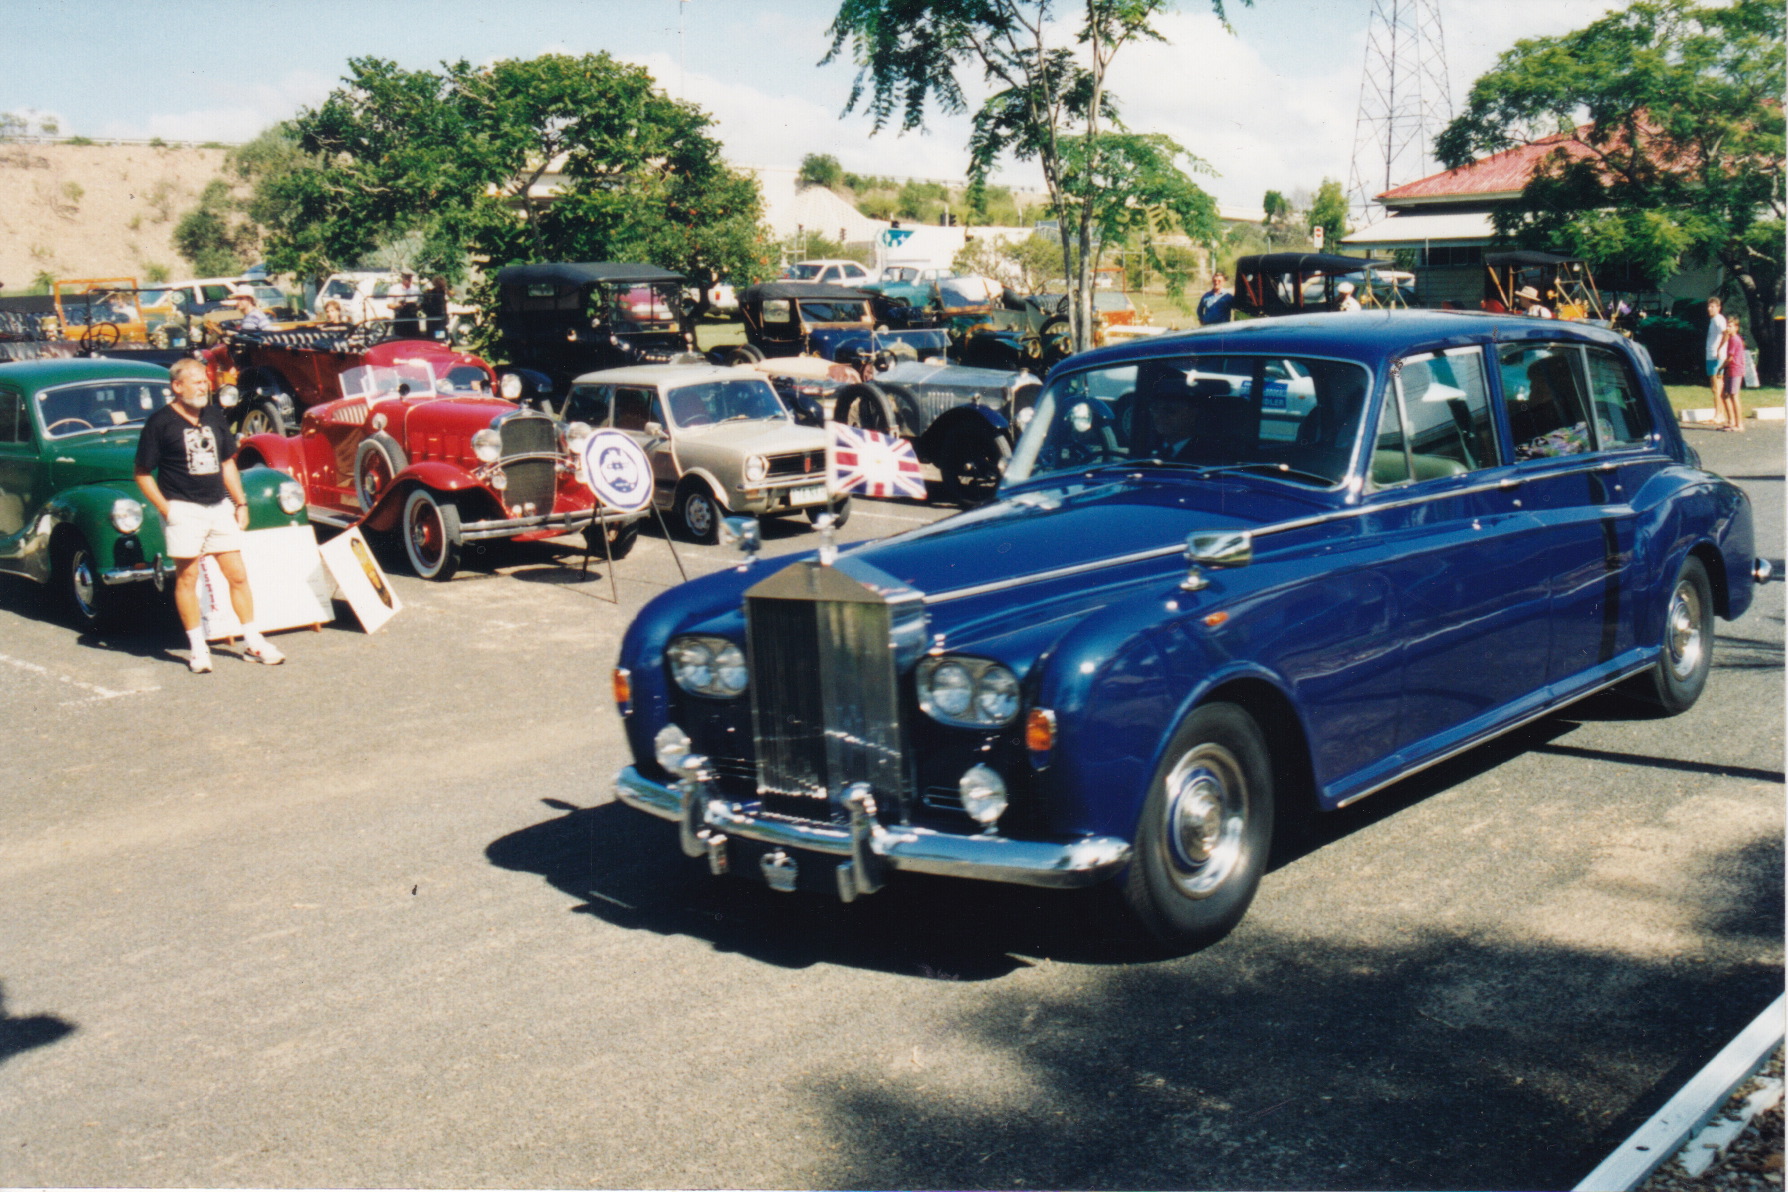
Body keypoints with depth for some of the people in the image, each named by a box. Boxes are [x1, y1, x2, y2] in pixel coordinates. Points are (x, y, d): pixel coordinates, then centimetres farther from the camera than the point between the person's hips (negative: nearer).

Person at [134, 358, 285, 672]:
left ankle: (253, 642, 14)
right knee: (187, 578, 0)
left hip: (219, 506, 5)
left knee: (238, 575, 5)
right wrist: (165, 509, -12)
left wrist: (241, 503, 13)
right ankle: (198, 648, 10)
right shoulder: (161, 422, -6)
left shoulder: (214, 416, 11)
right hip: (184, 509, -5)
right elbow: (143, 473, -5)